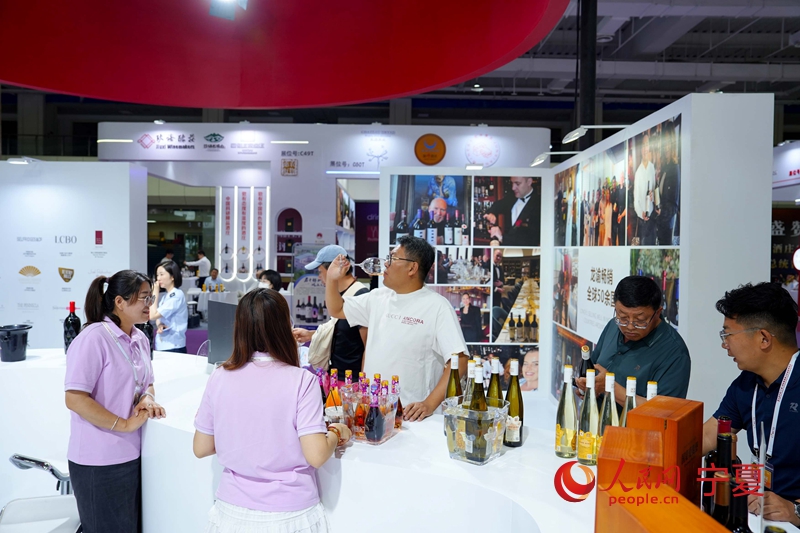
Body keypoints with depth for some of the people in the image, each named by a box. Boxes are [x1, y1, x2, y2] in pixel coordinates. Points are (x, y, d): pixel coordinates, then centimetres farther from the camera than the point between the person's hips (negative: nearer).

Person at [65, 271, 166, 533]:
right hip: (100, 462, -7)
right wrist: (124, 424, -21)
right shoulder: (93, 338, -18)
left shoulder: (140, 339, 6)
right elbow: (74, 399, -22)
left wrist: (147, 400, -5)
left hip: (133, 454, 8)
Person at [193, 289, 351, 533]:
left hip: (233, 512, 2)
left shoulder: (219, 379, -7)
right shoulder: (301, 381, -17)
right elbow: (316, 455, -19)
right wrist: (337, 432, -1)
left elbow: (201, 448, 2)